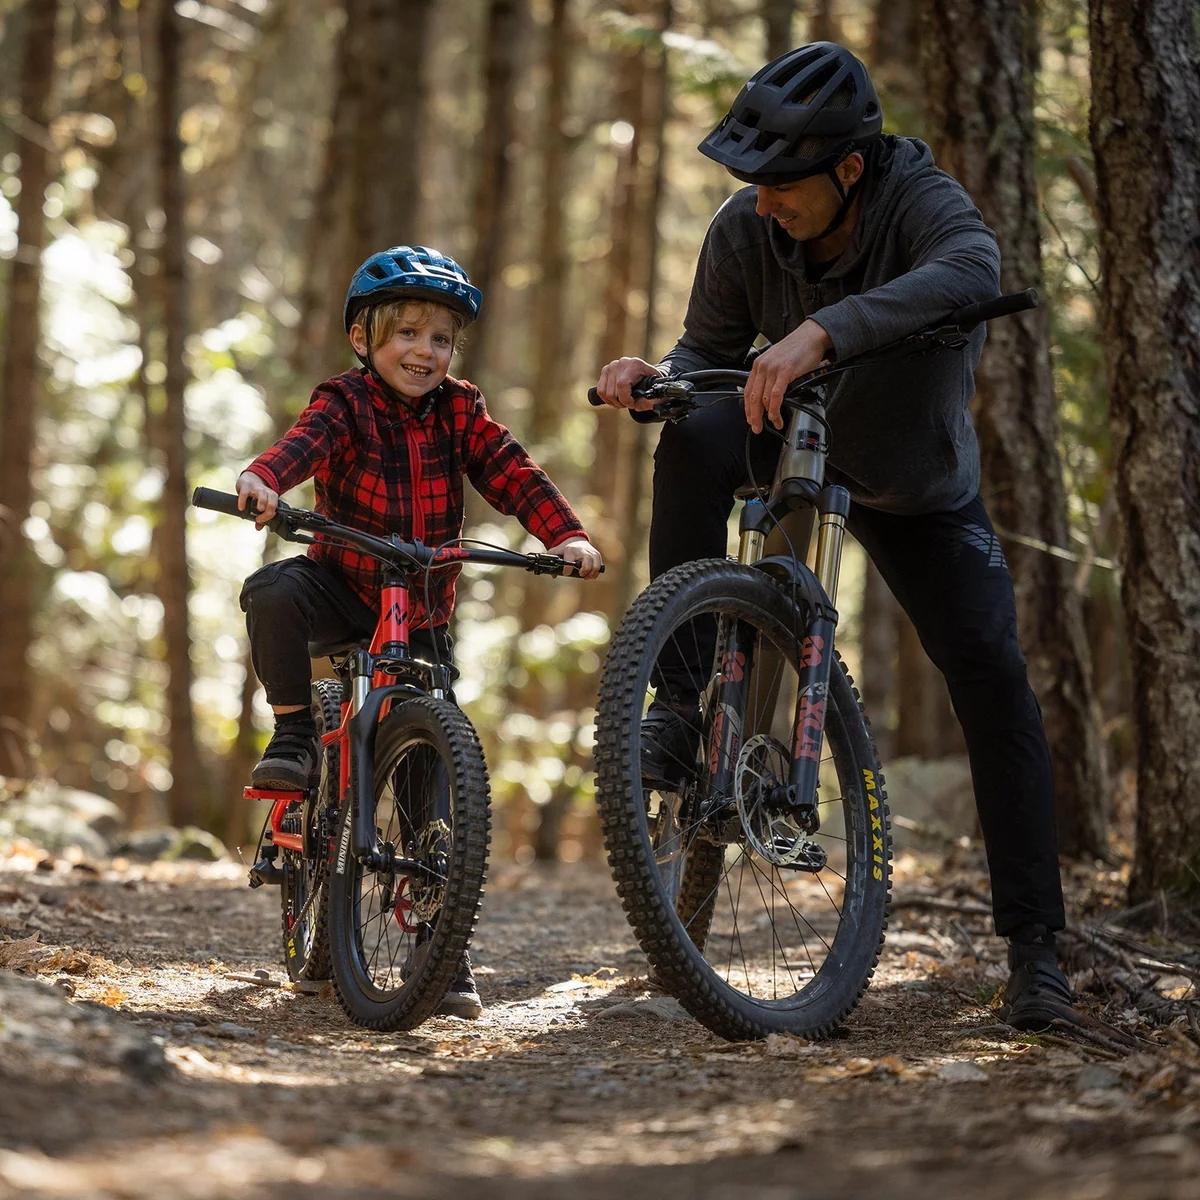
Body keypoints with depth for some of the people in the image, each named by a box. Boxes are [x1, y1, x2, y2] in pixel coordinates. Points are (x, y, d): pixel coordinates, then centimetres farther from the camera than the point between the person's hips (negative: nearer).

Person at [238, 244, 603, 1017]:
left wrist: (567, 535, -27)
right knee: (273, 593, -36)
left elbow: (515, 476, -9)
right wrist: (262, 481, -51)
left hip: (422, 616, 2)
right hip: (343, 587, -1)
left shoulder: (460, 413, 1)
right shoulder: (347, 403, -7)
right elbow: (305, 443, -28)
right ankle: (294, 735, -16)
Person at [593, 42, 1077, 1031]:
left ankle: (1034, 950, -7)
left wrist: (822, 331, -68)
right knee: (696, 438, -32)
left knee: (994, 680, -14)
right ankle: (679, 709, -26)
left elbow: (972, 270, -55)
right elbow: (711, 353, -9)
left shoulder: (919, 201, -32)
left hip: (920, 492, -2)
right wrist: (652, 381, -33)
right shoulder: (744, 232, -21)